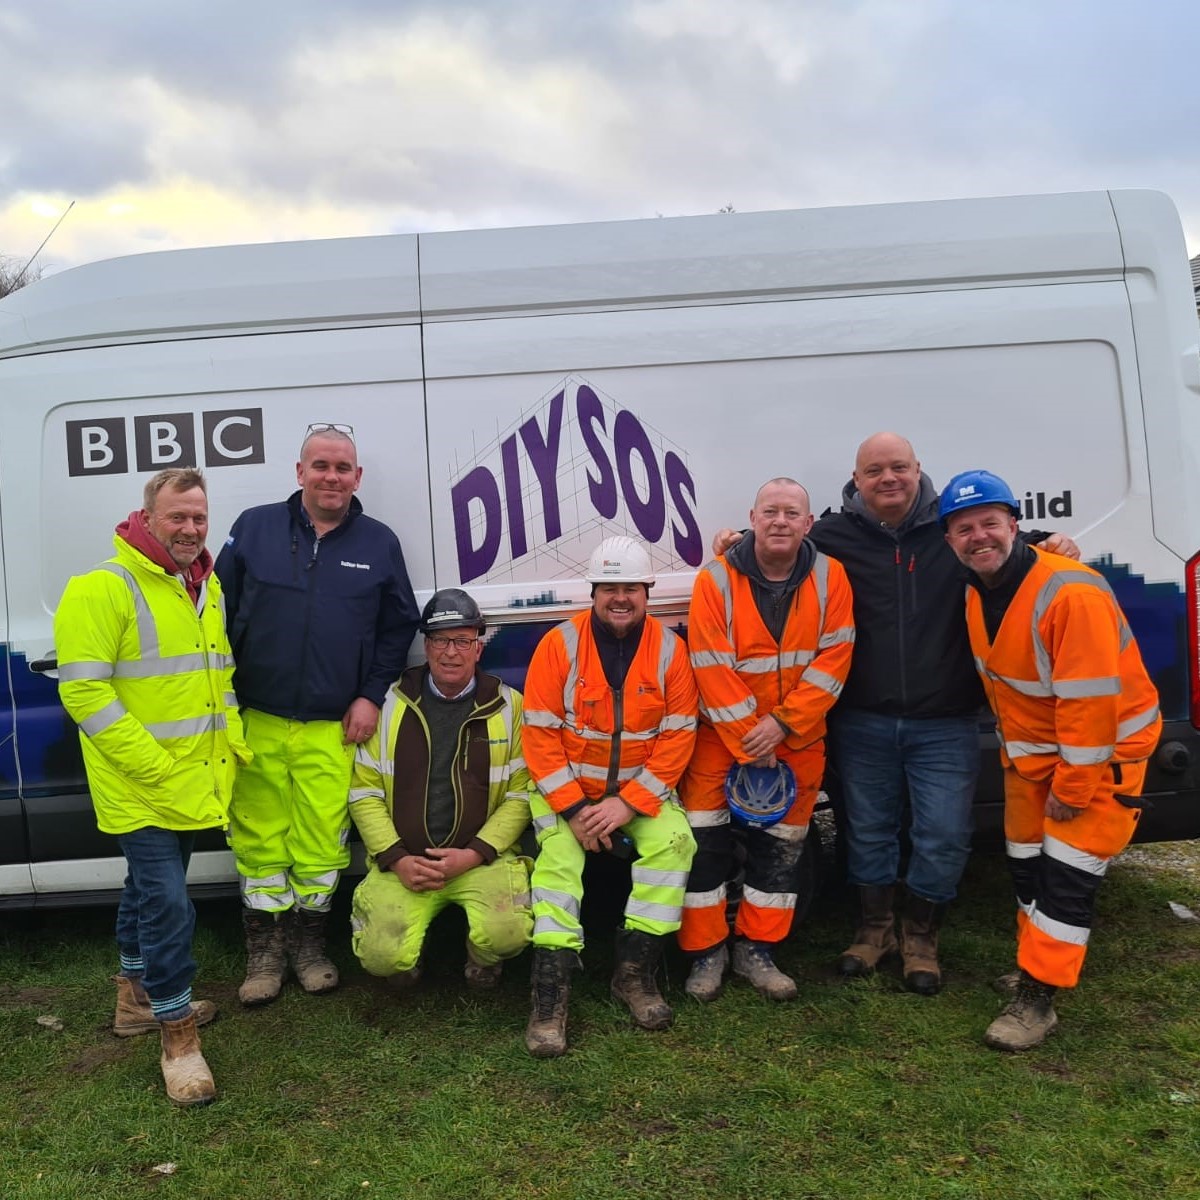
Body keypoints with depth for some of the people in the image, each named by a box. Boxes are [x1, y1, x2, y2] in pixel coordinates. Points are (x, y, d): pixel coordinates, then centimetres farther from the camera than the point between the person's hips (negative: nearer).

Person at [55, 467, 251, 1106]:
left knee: (149, 888, 22)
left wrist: (233, 744, 7)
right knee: (167, 903, -5)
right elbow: (83, 690, -20)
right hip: (140, 787, -8)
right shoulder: (104, 587, -16)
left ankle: (136, 998, 41)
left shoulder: (206, 587, 10)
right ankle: (177, 1033, 11)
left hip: (195, 783, 8)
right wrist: (155, 768, -22)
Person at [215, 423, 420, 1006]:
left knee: (322, 841, 4)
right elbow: (220, 612, 7)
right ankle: (265, 952, 23)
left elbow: (399, 626, 10)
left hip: (333, 728, 0)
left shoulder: (379, 543, 6)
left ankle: (309, 944, 26)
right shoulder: (254, 528, 4)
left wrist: (371, 696, 1)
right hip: (256, 723, 0)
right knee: (259, 839, 6)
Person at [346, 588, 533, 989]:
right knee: (382, 957, -19)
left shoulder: (508, 706, 1)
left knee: (506, 933, -26)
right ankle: (407, 958, 19)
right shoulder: (391, 704, 3)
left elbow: (521, 793, -2)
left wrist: (473, 854, -13)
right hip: (403, 862, 1)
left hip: (482, 859, -1)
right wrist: (396, 859, -8)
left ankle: (483, 959, 11)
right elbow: (364, 790, 3)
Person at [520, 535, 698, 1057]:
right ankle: (550, 991, -16)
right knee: (558, 855, -25)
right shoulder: (559, 644, -10)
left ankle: (635, 973, -7)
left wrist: (628, 803, -17)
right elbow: (540, 735, -11)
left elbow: (677, 737, -8)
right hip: (567, 789, -1)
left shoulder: (670, 649, -6)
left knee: (673, 840, -22)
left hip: (642, 791, 1)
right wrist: (574, 808, -18)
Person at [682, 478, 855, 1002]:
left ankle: (755, 949, 26)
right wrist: (748, 740, -16)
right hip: (722, 734, -2)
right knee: (703, 840, -2)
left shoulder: (830, 577, -6)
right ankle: (707, 950, 16)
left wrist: (781, 724, -18)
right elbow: (712, 671, -15)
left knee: (781, 845, 10)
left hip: (799, 738, 2)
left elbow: (833, 659, -10)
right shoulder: (716, 580, -13)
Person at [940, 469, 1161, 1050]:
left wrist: (1073, 785, -22)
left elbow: (1090, 701, -28)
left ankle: (1038, 996, 2)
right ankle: (1041, 960, 33)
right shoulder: (976, 595, -4)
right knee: (1026, 860, 15)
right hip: (1028, 748, 8)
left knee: (1068, 870, -6)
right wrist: (1014, 749, 10)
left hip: (1103, 747, -7)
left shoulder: (1071, 593, -29)